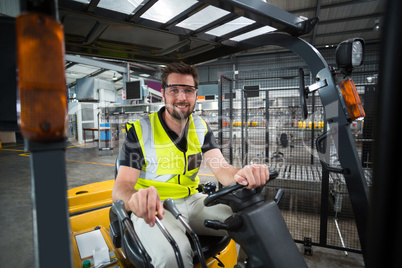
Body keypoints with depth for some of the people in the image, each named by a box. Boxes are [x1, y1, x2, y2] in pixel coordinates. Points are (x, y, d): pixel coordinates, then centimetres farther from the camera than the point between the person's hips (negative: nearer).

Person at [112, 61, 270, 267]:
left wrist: (241, 174, -36)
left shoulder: (201, 128, 1)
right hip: (155, 208, -3)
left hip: (192, 200, 4)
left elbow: (222, 169, -11)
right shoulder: (140, 130, -11)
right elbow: (121, 187, -18)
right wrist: (137, 198, -43)